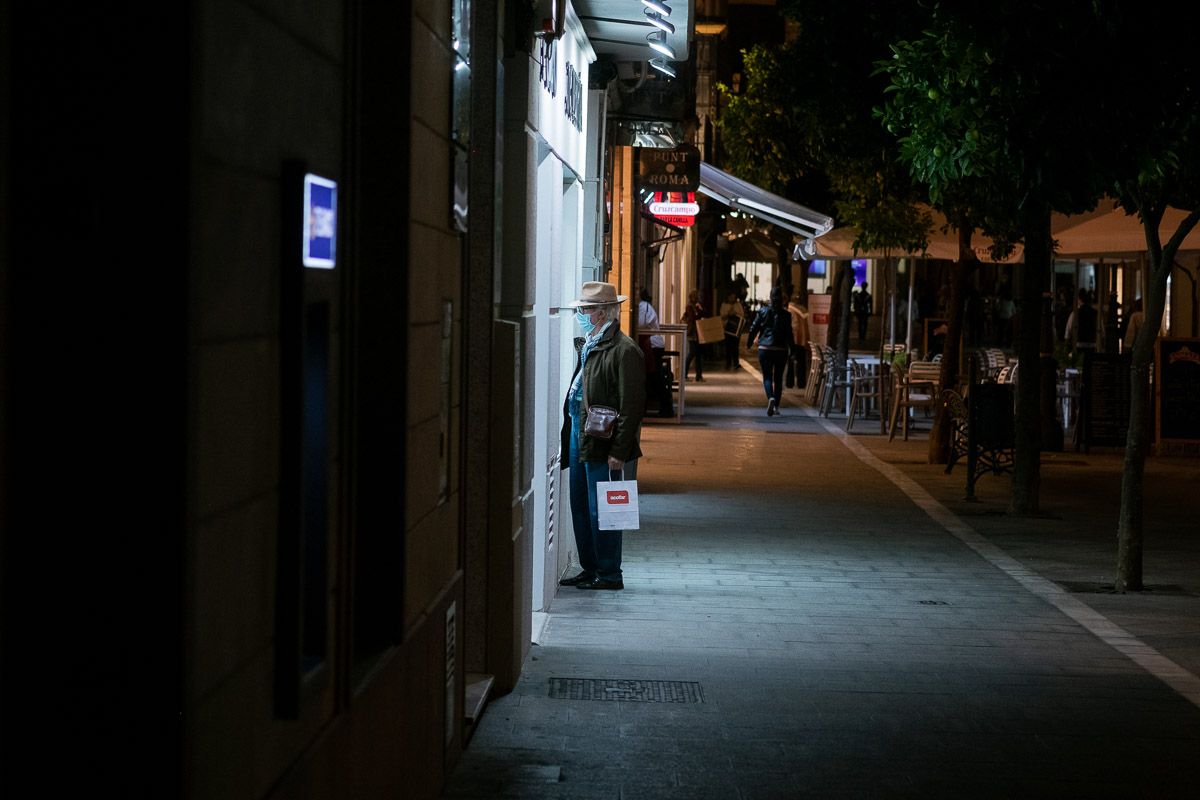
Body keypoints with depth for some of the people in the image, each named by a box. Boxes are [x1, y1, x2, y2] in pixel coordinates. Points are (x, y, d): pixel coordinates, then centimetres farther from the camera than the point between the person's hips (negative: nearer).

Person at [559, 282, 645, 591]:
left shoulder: (624, 350, -13)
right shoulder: (585, 345, 15)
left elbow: (631, 406, -16)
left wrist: (619, 451, -19)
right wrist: (569, 435, 13)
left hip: (602, 443, -9)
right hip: (578, 435, 9)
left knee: (601, 510, -3)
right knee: (581, 507, 14)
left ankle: (609, 575, 5)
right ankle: (590, 569, 24)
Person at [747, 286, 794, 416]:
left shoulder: (763, 311, -2)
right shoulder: (786, 315, -2)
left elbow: (754, 328, 1)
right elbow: (789, 333, -2)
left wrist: (749, 342, 13)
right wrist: (791, 349, 5)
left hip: (764, 349, -1)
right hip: (781, 350, 1)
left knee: (767, 376, 3)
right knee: (778, 377, 11)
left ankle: (771, 398, -25)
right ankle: (776, 406, 12)